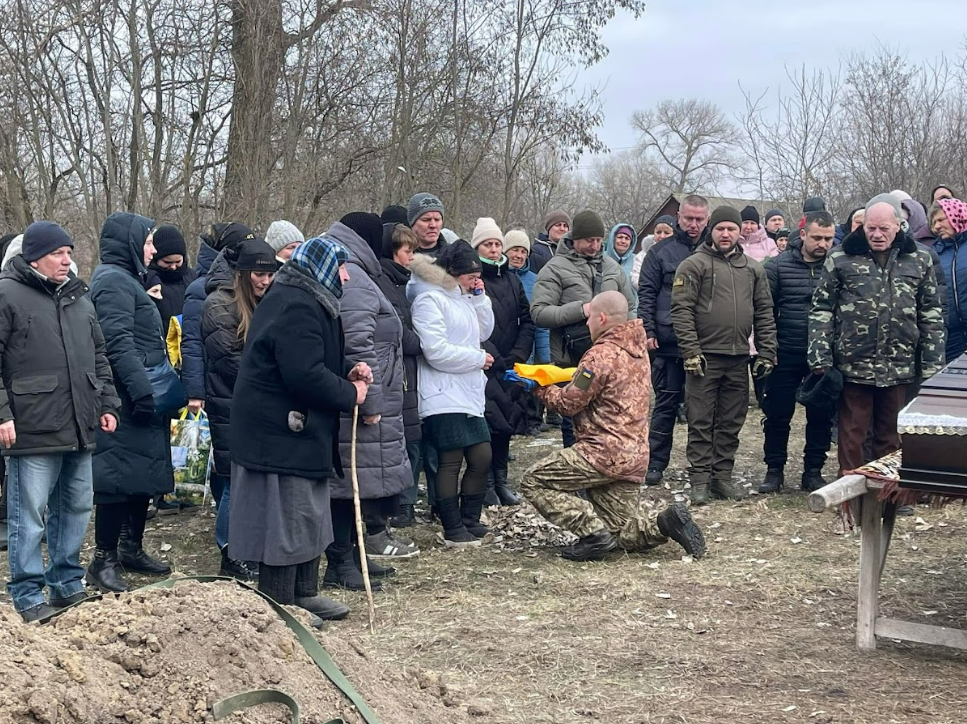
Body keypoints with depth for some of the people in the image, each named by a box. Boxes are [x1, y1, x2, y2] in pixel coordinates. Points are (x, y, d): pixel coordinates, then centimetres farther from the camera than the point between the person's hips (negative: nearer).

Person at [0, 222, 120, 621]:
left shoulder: (78, 296, 17)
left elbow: (99, 356, 24)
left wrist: (106, 404, 17)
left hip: (79, 427, 7)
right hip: (33, 428, -7)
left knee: (76, 507, 14)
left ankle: (67, 585, 27)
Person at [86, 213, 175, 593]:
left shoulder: (125, 279, 21)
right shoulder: (113, 281, -12)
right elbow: (118, 344, -22)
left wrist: (152, 390, 21)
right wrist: (144, 392, -27)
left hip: (141, 399, 10)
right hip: (128, 404, -10)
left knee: (143, 476, 15)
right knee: (121, 477, -7)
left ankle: (132, 550, 25)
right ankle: (103, 561, -2)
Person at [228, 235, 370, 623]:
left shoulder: (301, 300, 16)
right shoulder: (297, 307, -20)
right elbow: (306, 376, -26)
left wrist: (348, 372, 7)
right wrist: (350, 394, -12)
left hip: (301, 433, 12)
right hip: (282, 435, -12)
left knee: (308, 516, 18)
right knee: (286, 521, -3)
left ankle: (303, 594, 29)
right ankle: (278, 606, 6)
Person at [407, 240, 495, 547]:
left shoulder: (462, 296, 16)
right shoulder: (429, 299, -13)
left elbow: (483, 332, 18)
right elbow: (437, 351, -20)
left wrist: (480, 297, 5)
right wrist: (478, 359, -11)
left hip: (469, 394, 9)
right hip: (444, 396, -9)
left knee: (482, 456, 8)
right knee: (451, 461, -5)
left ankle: (470, 521, 21)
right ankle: (453, 530, 3)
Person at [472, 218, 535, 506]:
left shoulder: (512, 279, 14)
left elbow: (526, 320, 12)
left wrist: (518, 355, -2)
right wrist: (492, 358, -14)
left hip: (509, 366, 5)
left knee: (505, 418, 7)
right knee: (490, 419, -9)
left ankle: (501, 480, 16)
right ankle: (487, 482, 2)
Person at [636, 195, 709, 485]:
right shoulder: (661, 252, 3)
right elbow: (646, 295, 1)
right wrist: (648, 331, -8)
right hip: (669, 344, -1)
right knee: (666, 404, 4)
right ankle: (655, 463, 10)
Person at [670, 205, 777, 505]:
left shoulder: (753, 269, 13)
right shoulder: (694, 265, -2)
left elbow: (764, 314, 14)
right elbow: (681, 310, -8)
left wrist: (767, 353, 6)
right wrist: (691, 351, -15)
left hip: (739, 358, 4)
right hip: (704, 357, -4)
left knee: (731, 423, 9)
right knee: (701, 422, 0)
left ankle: (722, 475, 18)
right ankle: (700, 478, 6)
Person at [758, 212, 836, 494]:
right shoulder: (779, 266, -1)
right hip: (786, 355, -1)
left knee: (821, 417, 7)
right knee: (777, 415, 5)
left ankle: (813, 471, 19)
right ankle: (774, 470, 19)